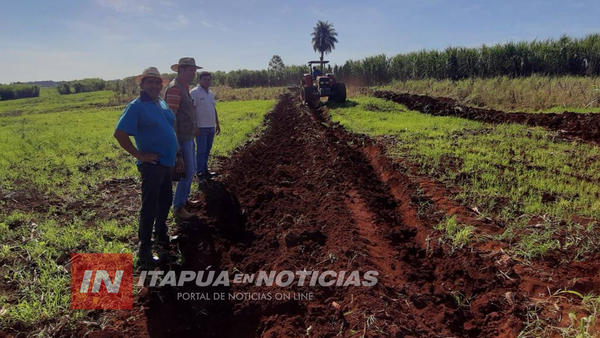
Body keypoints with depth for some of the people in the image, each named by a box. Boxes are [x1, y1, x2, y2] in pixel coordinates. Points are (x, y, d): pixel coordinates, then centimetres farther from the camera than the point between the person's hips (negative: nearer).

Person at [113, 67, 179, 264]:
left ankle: (162, 234, 42)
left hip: (167, 162, 9)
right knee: (150, 207, -4)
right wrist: (139, 155, -18)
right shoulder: (136, 106, -13)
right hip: (152, 165, -8)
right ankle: (144, 252, 5)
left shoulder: (162, 104, 10)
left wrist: (175, 155, 17)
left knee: (165, 200, 22)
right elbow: (119, 133, -19)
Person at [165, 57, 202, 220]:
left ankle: (184, 199, 33)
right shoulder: (174, 88, -18)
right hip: (182, 137, -10)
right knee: (187, 171, -6)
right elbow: (171, 116, -22)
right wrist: (176, 141, -25)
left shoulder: (184, 87, 13)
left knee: (191, 169, 18)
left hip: (188, 136, 10)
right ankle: (178, 207, 5)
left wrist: (194, 129, 18)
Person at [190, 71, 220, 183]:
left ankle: (205, 170, 23)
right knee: (201, 151, -3)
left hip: (211, 127, 7)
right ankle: (200, 173, 6)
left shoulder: (211, 93, 14)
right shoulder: (194, 92, -9)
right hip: (201, 128, -7)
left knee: (207, 150, 13)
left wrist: (217, 124, 19)